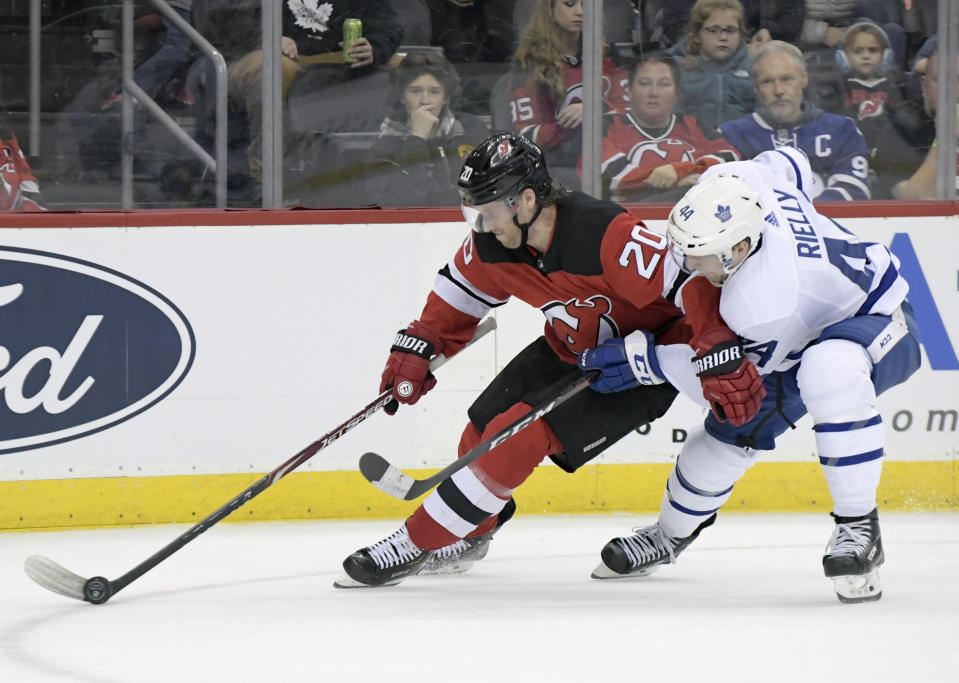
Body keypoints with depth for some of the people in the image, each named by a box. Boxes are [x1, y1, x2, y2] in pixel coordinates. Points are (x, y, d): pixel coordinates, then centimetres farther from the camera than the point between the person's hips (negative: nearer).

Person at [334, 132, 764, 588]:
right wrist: (418, 349, 3)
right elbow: (459, 293, 9)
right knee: (483, 430, 4)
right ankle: (470, 535, 34)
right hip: (570, 349, 8)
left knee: (526, 430, -18)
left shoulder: (607, 237, -35)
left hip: (645, 358, -8)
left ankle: (416, 545, -9)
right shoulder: (493, 243, -11)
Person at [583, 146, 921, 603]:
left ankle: (858, 526, -32)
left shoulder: (763, 303, -42)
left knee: (829, 370, -44)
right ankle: (671, 533, 39)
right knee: (728, 434, 11)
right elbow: (789, 164, 1)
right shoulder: (728, 184, -23)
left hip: (880, 324, -10)